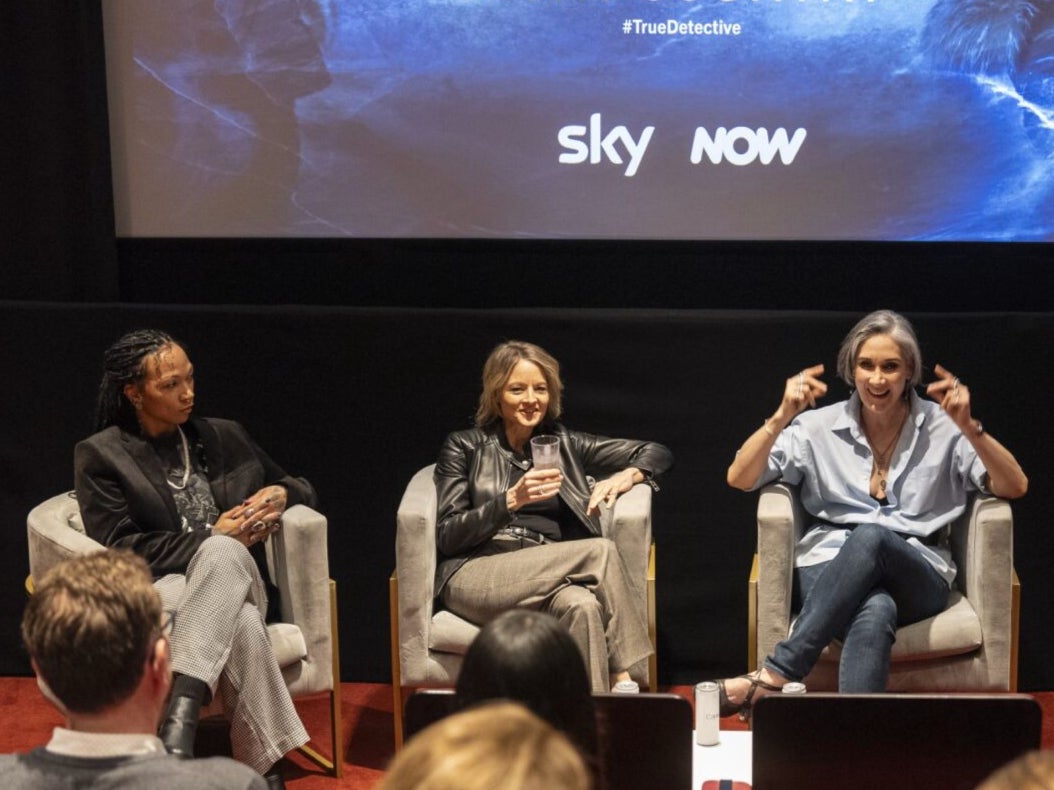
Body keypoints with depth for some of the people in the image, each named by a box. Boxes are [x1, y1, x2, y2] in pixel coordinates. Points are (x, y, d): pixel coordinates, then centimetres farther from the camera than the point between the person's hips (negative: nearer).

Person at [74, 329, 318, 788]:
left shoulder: (224, 437, 20)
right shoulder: (100, 455, 8)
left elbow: (302, 489, 29)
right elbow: (117, 549, -4)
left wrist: (280, 494, 3)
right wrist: (213, 537, -11)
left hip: (238, 582, 3)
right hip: (157, 593, -3)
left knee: (224, 554, -39)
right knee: (239, 624, -40)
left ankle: (175, 726, -48)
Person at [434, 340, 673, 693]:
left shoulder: (564, 445, 21)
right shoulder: (464, 446, 13)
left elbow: (657, 453, 23)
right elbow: (447, 536, 1)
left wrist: (626, 477, 0)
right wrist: (513, 499, -12)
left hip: (547, 579, 3)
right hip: (475, 577, -3)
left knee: (582, 606, -36)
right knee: (600, 551, -27)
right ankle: (623, 679, -26)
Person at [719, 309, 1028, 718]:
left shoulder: (941, 428, 8)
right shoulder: (820, 426, 9)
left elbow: (1015, 487, -2)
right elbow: (739, 479, 3)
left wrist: (969, 428, -16)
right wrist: (782, 417, -11)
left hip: (916, 575, 0)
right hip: (831, 572, 0)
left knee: (870, 537, -38)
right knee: (876, 612, -39)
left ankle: (775, 675, -42)